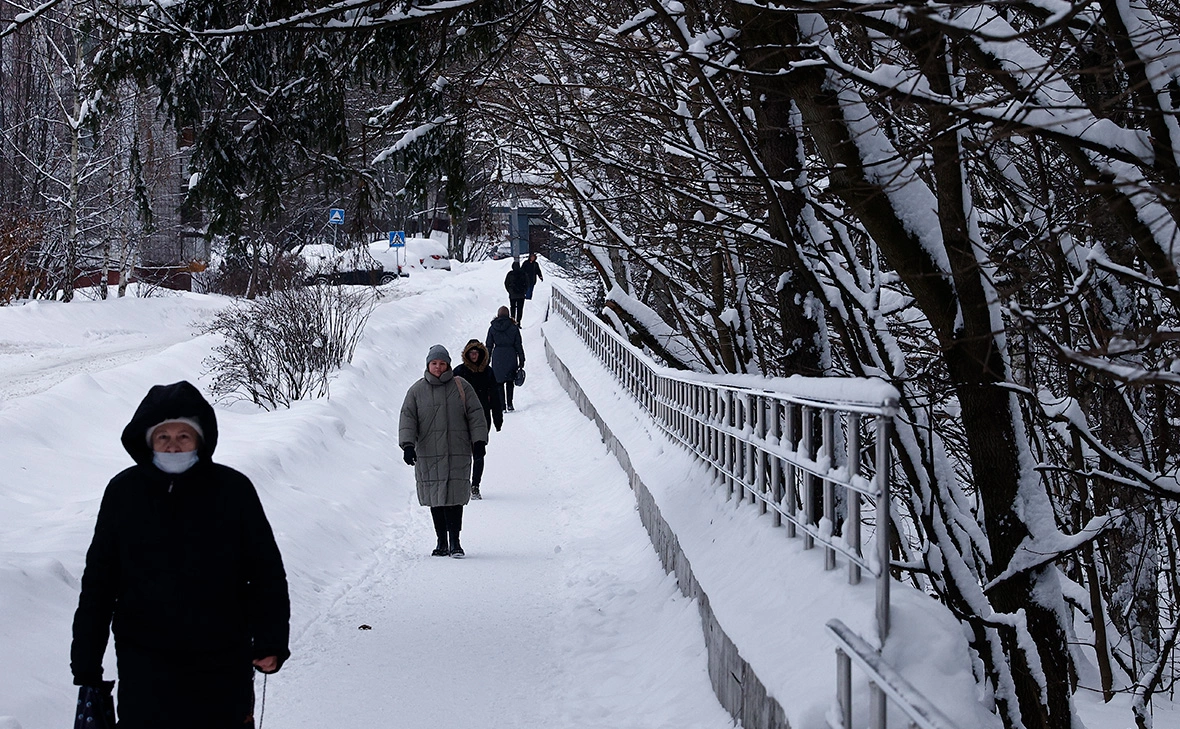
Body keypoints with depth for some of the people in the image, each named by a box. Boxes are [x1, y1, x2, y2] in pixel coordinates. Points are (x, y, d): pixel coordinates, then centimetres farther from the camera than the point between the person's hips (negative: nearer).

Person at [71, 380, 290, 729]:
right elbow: (98, 580, 5)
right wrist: (86, 660, 6)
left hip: (223, 664, 0)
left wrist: (270, 641, -5)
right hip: (145, 665, 0)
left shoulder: (234, 489, -5)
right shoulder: (124, 492, -2)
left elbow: (267, 571, 2)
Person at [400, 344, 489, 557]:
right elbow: (408, 419, 4)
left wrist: (479, 440, -1)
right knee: (435, 500, 4)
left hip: (457, 454, -1)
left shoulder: (461, 387, 7)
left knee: (454, 498, -8)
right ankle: (441, 542, 13)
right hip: (428, 455, 1)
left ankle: (455, 542, -3)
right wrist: (408, 445, -9)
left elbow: (475, 415, 8)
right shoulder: (416, 391, 8)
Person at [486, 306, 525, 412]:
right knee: (510, 381, 14)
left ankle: (501, 405, 2)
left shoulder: (492, 328, 0)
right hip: (511, 357, 0)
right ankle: (509, 404, 4)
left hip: (497, 357, 0)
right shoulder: (513, 327, -2)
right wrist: (521, 360, 7)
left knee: (499, 382, 7)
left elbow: (489, 345, 3)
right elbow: (518, 345, 0)